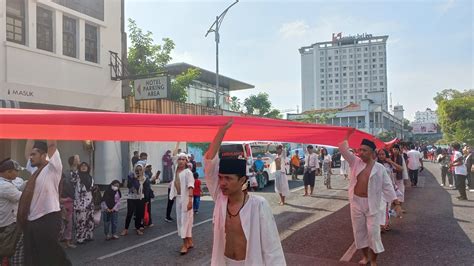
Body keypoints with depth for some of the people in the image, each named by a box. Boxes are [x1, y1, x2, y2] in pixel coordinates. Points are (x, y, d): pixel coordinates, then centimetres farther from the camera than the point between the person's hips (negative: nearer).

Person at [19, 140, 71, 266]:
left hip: (48, 220, -8)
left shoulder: (52, 168, -5)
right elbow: (28, 150, 22)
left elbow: (52, 144, -13)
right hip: (31, 221, 9)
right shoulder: (35, 170, 16)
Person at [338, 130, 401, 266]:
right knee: (359, 230, 12)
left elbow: (387, 186, -3)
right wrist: (348, 135, -5)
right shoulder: (355, 162, 2)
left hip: (371, 203, -3)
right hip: (356, 202, 3)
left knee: (373, 232, 2)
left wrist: (397, 203, -8)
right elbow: (343, 149, -2)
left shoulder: (379, 168, -5)